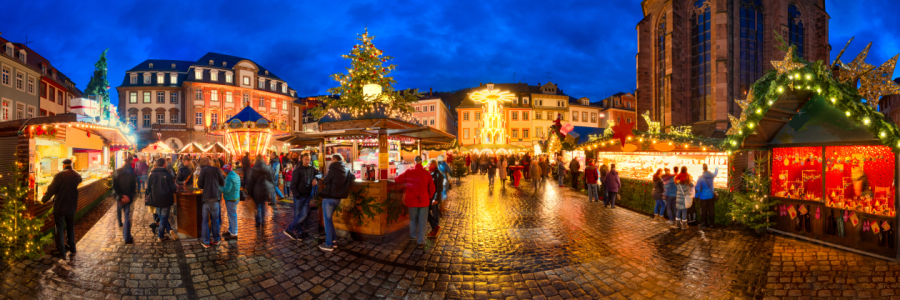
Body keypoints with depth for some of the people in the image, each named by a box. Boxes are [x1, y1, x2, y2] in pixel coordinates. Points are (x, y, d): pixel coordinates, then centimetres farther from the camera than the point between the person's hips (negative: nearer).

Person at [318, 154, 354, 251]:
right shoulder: (346, 170, 7)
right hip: (338, 198, 7)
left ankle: (329, 244, 0)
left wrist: (326, 174, 9)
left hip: (329, 198, -7)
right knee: (329, 218, 19)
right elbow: (353, 177, 22)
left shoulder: (334, 169, -14)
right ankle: (332, 239, 21)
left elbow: (324, 182, -7)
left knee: (327, 220, -1)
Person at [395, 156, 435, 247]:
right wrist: (428, 197, 14)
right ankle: (421, 241, 9)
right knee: (422, 221, 6)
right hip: (423, 201, -1)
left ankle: (413, 236, 34)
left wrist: (405, 182, 23)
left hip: (412, 200, 1)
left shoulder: (409, 172, -7)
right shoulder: (426, 173, -7)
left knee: (413, 219, 21)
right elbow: (432, 188, -2)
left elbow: (397, 180, 3)